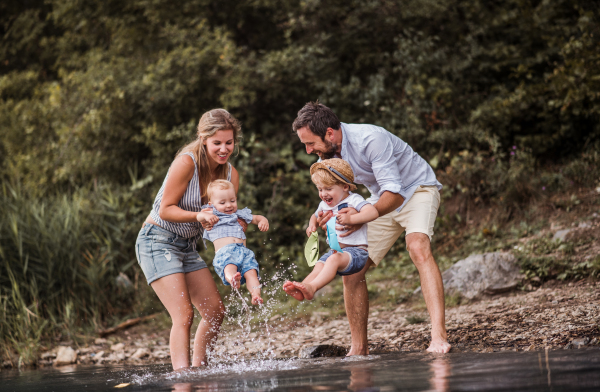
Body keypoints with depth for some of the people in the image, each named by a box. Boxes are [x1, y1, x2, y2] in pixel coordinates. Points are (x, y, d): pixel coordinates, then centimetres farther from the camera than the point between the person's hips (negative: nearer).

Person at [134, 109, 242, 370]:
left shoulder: (231, 174, 1)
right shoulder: (187, 163, -20)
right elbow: (165, 210, -19)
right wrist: (199, 216, -33)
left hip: (187, 246, 8)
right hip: (158, 241, -8)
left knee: (215, 310, 7)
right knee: (183, 315, -19)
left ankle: (198, 369, 20)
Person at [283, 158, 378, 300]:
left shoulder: (354, 200, -8)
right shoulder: (324, 205, 15)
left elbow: (373, 212, -25)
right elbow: (315, 216, 39)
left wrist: (350, 219, -36)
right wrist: (312, 225, 14)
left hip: (355, 252, -7)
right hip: (335, 250, 7)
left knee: (334, 259, -35)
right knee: (318, 267, -20)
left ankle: (311, 287, -51)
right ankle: (300, 290, -45)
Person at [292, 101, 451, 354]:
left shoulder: (370, 139, -32)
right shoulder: (327, 153, -9)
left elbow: (394, 193, -36)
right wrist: (325, 216, -22)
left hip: (417, 189, -7)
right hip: (382, 201, 7)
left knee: (418, 247, -34)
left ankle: (439, 336, -43)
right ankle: (358, 349, 9)